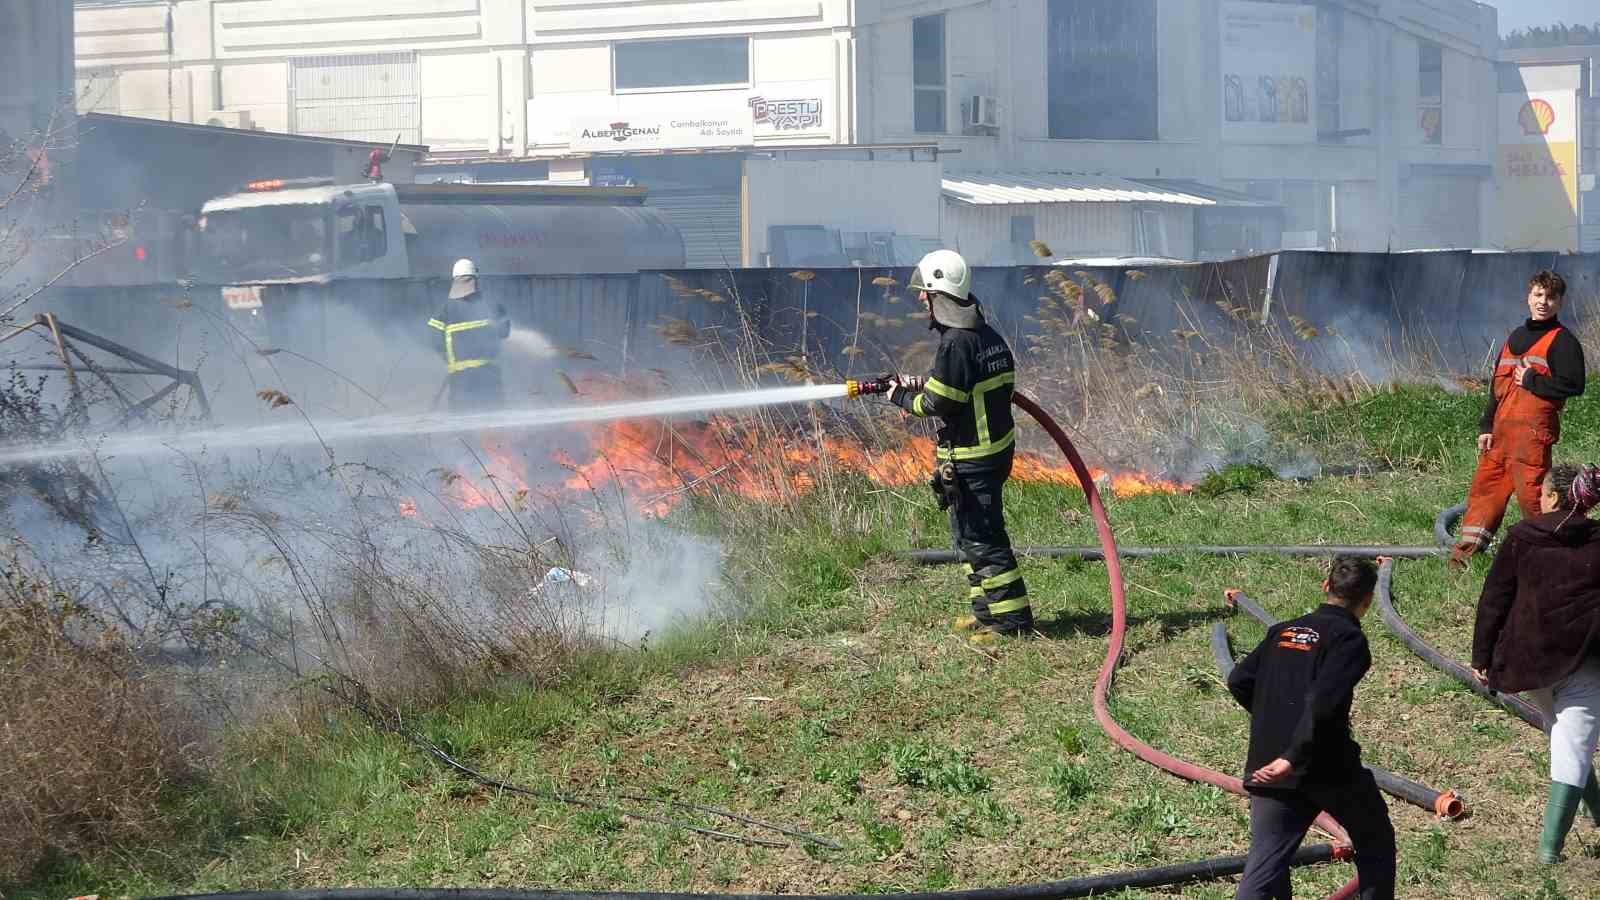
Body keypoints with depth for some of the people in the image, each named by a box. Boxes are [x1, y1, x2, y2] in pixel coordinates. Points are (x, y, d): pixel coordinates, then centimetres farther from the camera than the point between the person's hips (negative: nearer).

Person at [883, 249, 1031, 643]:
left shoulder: (956, 343, -20)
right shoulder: (989, 335, 11)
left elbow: (937, 403, -19)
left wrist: (904, 397, 1)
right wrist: (925, 386, 14)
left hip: (970, 461, -10)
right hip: (996, 451, 10)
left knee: (980, 540, -5)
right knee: (973, 536, 19)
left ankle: (1012, 620, -3)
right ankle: (987, 612, 26)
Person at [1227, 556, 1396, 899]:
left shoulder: (1283, 631, 13)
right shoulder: (1349, 639, -7)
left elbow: (1239, 681, 12)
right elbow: (1323, 701, -21)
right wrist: (1294, 758, -22)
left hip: (1267, 765, 5)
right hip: (1329, 768, -5)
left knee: (1263, 867, 1)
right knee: (1376, 845, 20)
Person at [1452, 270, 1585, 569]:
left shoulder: (1562, 341, -1)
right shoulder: (1516, 337, 22)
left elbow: (1574, 385, -13)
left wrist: (1532, 381, -10)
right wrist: (1486, 426, 16)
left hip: (1533, 429, -8)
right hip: (1500, 429, 8)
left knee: (1531, 493, -11)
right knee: (1484, 486, 8)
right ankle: (1465, 552, 12)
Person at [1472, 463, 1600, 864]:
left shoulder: (1520, 538, 0)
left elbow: (1494, 600, 1)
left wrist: (1482, 657, 7)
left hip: (1530, 657, 1)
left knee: (1561, 732, 23)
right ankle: (1550, 845, -12)